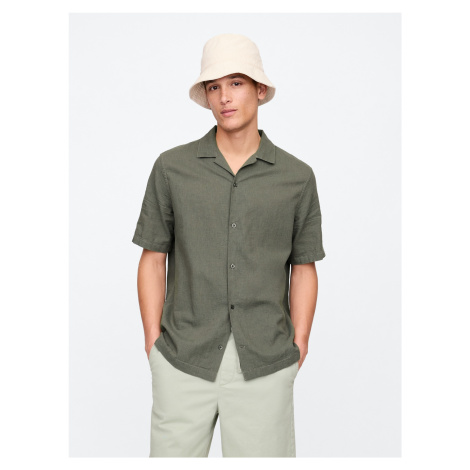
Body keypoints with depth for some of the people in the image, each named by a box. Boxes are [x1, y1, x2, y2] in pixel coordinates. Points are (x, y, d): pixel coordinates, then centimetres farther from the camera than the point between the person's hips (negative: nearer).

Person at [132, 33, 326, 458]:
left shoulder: (297, 177, 2)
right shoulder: (172, 168, 2)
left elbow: (303, 269, 8)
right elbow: (153, 259, 6)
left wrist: (299, 346, 4)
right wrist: (153, 341, 2)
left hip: (266, 366, 0)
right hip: (183, 360, 0)